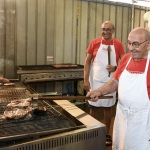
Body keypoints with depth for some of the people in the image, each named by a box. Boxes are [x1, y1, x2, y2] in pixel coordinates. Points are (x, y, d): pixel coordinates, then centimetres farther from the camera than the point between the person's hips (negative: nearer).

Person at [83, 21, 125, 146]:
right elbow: (87, 61, -1)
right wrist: (86, 80, -8)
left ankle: (107, 134, 27)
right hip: (95, 80, 0)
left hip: (110, 82, 0)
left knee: (108, 107, 12)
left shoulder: (118, 44, -2)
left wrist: (115, 68, -20)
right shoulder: (94, 43, -2)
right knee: (94, 107, 7)